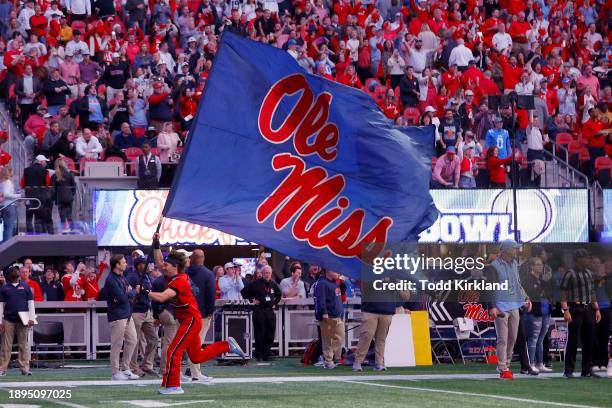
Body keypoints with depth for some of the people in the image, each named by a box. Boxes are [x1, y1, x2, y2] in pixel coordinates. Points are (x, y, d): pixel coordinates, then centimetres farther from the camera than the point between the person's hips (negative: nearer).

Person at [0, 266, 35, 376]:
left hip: (22, 320, 0)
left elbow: (31, 302, 8)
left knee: (23, 345, 1)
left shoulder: (25, 286, 9)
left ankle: (25, 368, 3)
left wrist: (32, 318, 0)